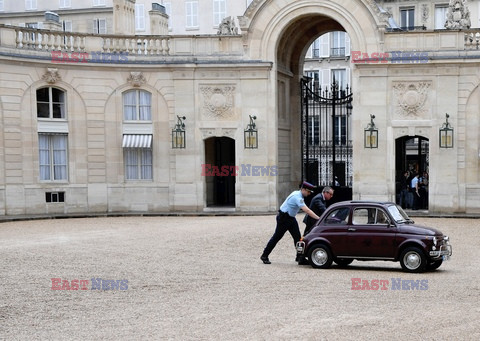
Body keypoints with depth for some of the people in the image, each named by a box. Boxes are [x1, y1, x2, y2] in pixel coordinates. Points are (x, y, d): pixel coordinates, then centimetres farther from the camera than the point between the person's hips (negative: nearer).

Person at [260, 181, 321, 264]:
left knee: (297, 237, 1)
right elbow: (306, 210, -35)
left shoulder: (297, 194, 4)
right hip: (284, 218, -9)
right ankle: (264, 256, 11)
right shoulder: (297, 197, -26)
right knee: (277, 237, 0)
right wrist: (318, 218, -37)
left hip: (291, 218, 9)